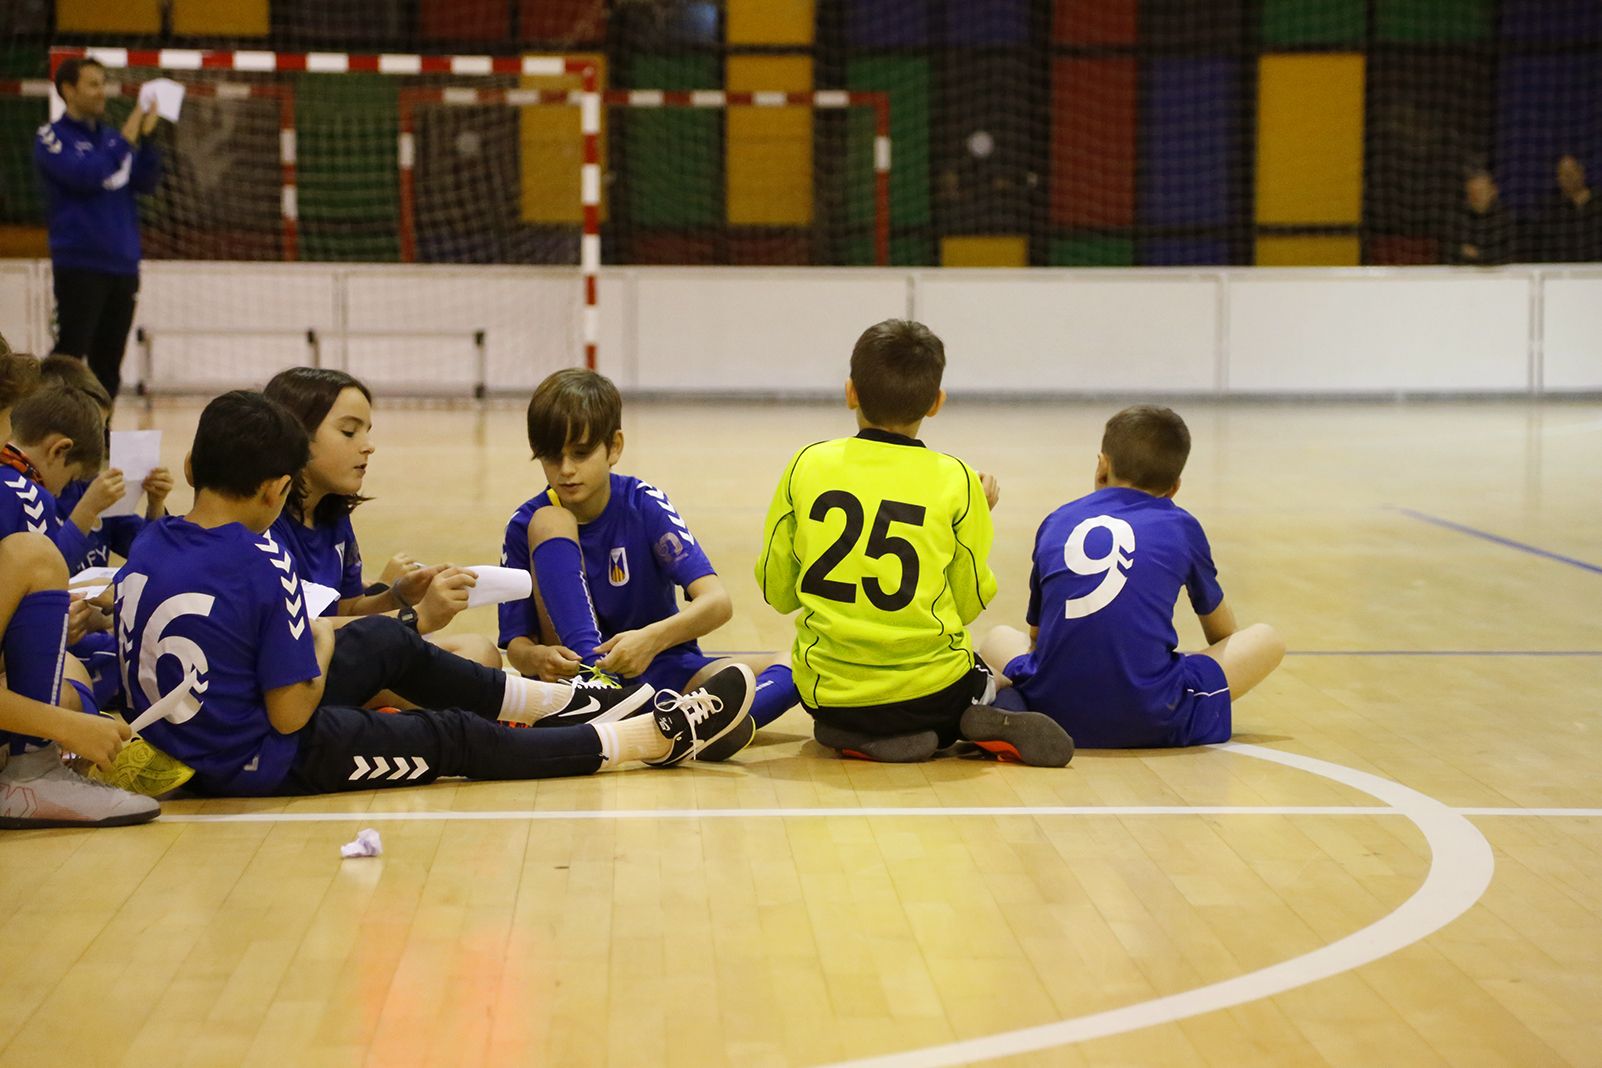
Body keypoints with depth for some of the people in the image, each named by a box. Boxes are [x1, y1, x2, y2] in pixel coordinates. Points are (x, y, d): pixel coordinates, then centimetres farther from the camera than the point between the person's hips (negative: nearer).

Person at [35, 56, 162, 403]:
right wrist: (127, 139, -11)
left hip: (123, 266, 6)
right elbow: (89, 175, -18)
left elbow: (146, 182, 6)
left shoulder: (111, 137, 14)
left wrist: (146, 136, -7)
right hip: (79, 266, -6)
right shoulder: (51, 137, -3)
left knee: (108, 366, 8)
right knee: (69, 356, -10)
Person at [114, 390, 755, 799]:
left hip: (177, 744, 8)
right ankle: (656, 736, 21)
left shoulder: (147, 547, -3)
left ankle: (566, 705, 35)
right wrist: (320, 651, -1)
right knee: (458, 738, 7)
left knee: (386, 639, 21)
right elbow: (290, 715, -22)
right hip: (263, 765, -8)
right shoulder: (261, 562, -24)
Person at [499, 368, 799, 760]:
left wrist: (651, 639, -40)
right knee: (549, 521, -18)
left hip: (658, 668, 1)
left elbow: (717, 602, -21)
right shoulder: (526, 524, -6)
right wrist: (535, 658, -34)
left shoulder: (643, 505, -9)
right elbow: (515, 640, -8)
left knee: (786, 671, -22)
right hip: (581, 665, 0)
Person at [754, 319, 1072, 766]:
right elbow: (969, 603, 3)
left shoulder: (807, 466, -3)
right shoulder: (955, 481, -6)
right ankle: (984, 727, -2)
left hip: (831, 692, 0)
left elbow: (776, 592, 4)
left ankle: (857, 739, 1)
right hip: (930, 690, 0)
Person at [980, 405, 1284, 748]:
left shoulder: (1056, 522, 16)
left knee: (999, 638, 33)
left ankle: (1010, 707, 1)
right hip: (1151, 722, -1)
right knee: (1266, 640, 18)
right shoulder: (1181, 527, 12)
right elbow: (1223, 632, 29)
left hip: (1053, 710, 1)